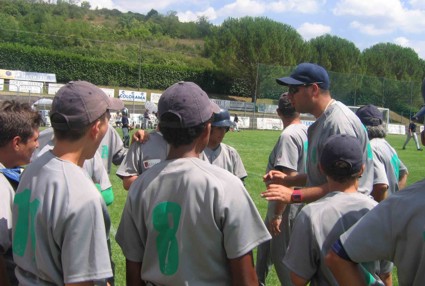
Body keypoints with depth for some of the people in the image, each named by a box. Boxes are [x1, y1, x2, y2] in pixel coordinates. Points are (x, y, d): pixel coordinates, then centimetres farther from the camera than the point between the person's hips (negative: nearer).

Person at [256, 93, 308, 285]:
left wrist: (277, 215, -22)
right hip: (301, 205, 10)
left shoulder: (288, 135, -20)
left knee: (283, 257, 2)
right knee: (265, 245, 25)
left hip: (287, 209, -10)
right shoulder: (308, 132, 6)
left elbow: (288, 178, -26)